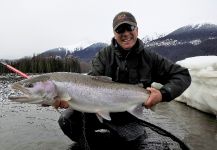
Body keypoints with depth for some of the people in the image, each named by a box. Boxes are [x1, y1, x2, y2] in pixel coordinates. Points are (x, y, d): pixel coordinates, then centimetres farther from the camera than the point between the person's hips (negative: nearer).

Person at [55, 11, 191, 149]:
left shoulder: (149, 58, -5)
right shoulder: (104, 55, -7)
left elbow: (183, 75, -3)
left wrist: (163, 94, -22)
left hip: (127, 118, 1)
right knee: (67, 119, -21)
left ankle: (113, 136, 17)